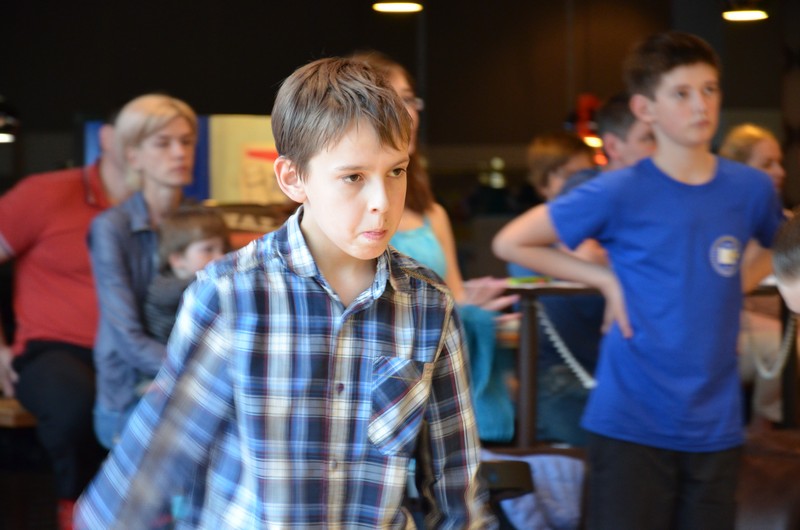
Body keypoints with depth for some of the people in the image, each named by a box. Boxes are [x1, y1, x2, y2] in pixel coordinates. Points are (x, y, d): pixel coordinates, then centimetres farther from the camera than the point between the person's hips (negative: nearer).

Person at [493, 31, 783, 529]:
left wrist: (740, 284, 9)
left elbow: (779, 243, 26)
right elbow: (511, 242, 0)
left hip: (715, 426, 3)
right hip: (632, 425, -3)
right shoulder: (620, 193, -7)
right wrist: (607, 279, -5)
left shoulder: (751, 188, 2)